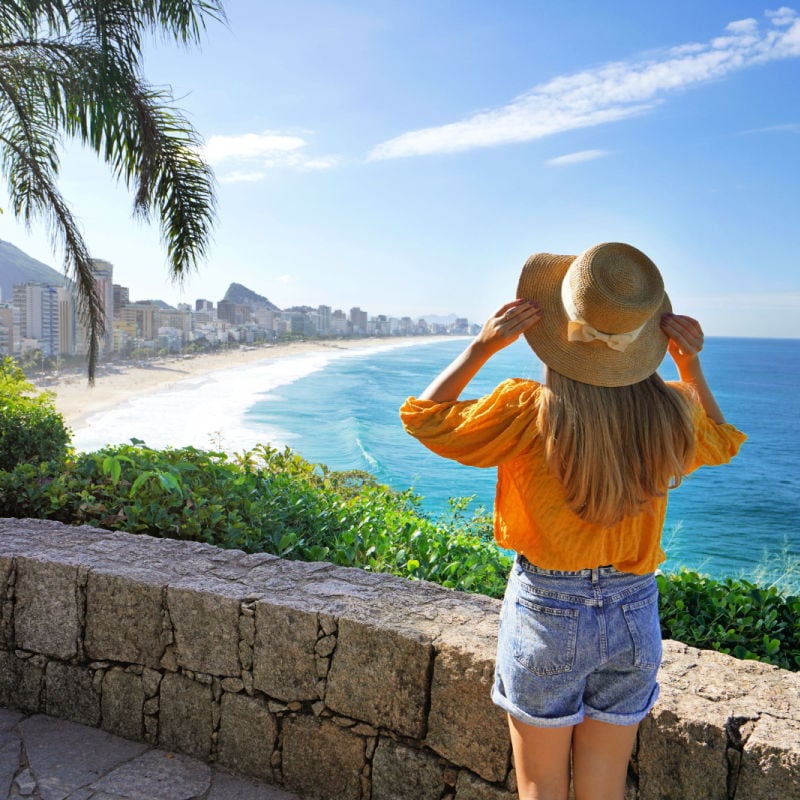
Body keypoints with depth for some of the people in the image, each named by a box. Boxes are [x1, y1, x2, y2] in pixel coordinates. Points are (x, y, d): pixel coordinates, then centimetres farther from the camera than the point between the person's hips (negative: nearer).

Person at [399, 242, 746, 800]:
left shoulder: (529, 411, -21)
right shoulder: (671, 417, -10)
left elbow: (424, 417, -5)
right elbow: (721, 441, 16)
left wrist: (481, 346, -9)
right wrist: (691, 364, 4)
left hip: (547, 612, -3)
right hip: (634, 614, 3)